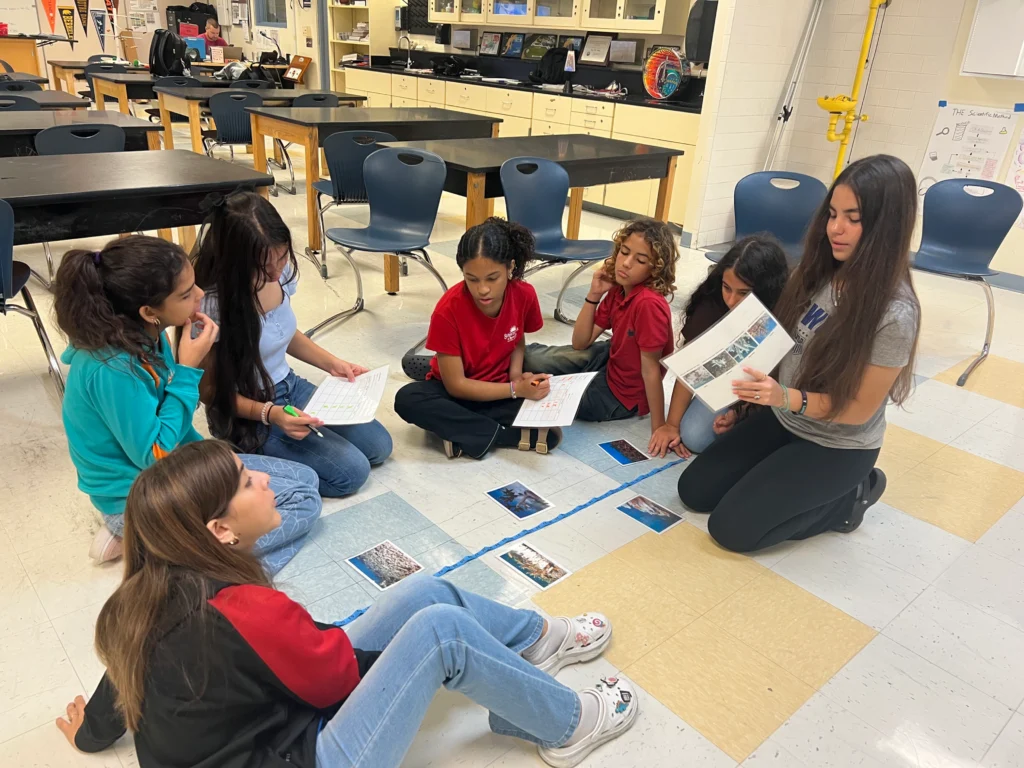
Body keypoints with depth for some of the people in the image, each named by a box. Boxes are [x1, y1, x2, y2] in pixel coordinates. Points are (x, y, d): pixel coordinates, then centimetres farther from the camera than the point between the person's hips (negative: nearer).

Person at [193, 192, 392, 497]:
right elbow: (210, 390, -17)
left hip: (290, 386, 7)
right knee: (351, 472, -15)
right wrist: (269, 413, -31)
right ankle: (252, 461, 4)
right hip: (247, 415, -7)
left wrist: (332, 363, -1)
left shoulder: (283, 272, -9)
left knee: (379, 445, 8)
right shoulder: (213, 305, -28)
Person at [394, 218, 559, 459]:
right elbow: (456, 385, -22)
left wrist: (517, 375, -15)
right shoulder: (448, 310, -25)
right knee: (408, 399, -33)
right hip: (456, 392, -1)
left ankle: (463, 434, -20)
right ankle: (516, 436, -30)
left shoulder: (525, 295, -16)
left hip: (502, 389, 2)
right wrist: (516, 389, -29)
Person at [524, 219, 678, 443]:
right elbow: (580, 343, -5)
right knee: (529, 358, 1)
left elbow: (651, 369, -28)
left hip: (624, 395, -7)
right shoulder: (617, 290, -6)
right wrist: (594, 295, -15)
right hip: (612, 362, 7)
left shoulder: (649, 304, -31)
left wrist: (659, 427, -23)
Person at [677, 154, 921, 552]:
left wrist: (787, 398, -34)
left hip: (837, 448, -7)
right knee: (694, 491, 4)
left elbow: (860, 409, -21)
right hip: (783, 420, 7)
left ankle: (849, 497, 8)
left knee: (730, 528, -11)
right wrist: (756, 393, -1)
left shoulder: (894, 313, -27)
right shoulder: (820, 272, -6)